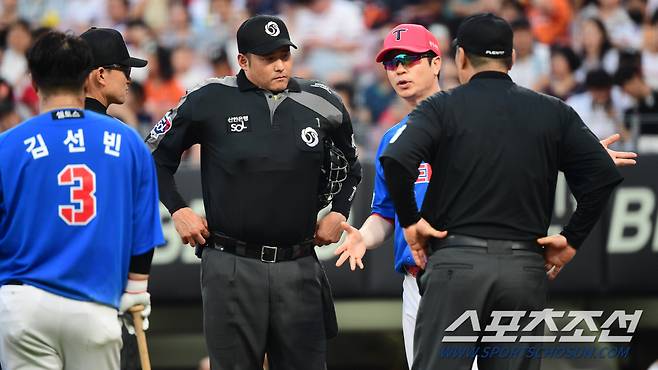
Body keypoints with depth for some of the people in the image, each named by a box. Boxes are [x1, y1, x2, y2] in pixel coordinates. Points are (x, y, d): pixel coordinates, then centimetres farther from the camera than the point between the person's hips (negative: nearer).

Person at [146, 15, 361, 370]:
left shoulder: (322, 103, 6)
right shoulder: (210, 101, -2)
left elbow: (348, 166, 25)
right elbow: (156, 154, 10)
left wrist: (338, 212, 13)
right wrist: (177, 210, 2)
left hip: (298, 269, 3)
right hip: (232, 268, -3)